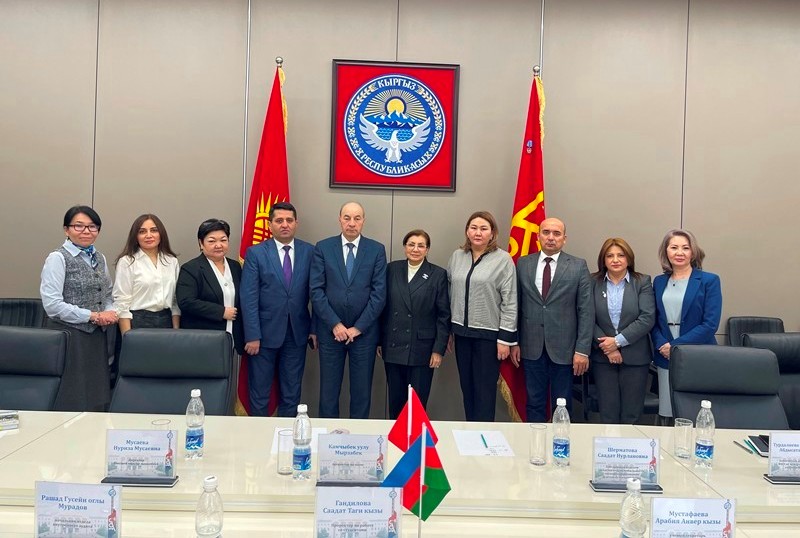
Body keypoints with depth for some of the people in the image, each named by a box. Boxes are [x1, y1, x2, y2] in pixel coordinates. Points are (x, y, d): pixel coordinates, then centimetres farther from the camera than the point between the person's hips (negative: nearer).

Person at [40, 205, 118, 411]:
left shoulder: (99, 258, 12)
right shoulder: (57, 258, -8)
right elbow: (52, 305, -16)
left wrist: (109, 313, -1)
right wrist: (94, 316, -14)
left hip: (96, 337, 6)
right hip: (68, 338, -6)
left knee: (97, 399, 8)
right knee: (72, 402, -3)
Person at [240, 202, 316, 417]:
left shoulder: (309, 251, 3)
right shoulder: (255, 253, -3)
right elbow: (249, 298, -7)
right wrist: (252, 335, -12)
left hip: (297, 334, 2)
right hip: (265, 333, -2)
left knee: (291, 393, 11)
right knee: (259, 394, 9)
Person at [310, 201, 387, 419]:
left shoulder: (376, 250, 1)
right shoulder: (323, 248, 2)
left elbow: (379, 293, -3)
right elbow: (316, 290, -3)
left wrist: (358, 328, -8)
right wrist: (335, 324, -10)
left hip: (364, 332, 0)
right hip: (330, 330, 0)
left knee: (362, 392, 7)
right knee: (328, 391, 7)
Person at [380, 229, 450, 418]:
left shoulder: (438, 275, -1)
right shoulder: (391, 269, 6)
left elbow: (444, 315, -2)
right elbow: (382, 307, 8)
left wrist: (439, 349, -6)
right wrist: (379, 340, 7)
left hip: (421, 349, -2)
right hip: (393, 347, 3)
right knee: (395, 401, 11)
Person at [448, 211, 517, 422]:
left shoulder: (503, 259, -7)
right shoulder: (457, 256, 7)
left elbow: (510, 302, -8)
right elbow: (450, 293, 10)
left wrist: (505, 338, -11)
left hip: (488, 334, -4)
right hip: (462, 332, 5)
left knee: (485, 389, 2)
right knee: (466, 387, 11)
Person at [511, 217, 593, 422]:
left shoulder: (578, 266, -1)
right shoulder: (523, 264, 4)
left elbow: (586, 311, -3)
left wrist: (583, 350, -8)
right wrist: (514, 342, 4)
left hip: (563, 348, -1)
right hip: (531, 347, 2)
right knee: (534, 404, 10)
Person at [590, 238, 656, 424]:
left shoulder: (642, 282, 1)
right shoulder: (593, 283, 3)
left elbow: (647, 318, -8)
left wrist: (618, 341, -13)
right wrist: (607, 347, -12)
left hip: (635, 357, -1)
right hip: (603, 357, 1)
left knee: (631, 415, 4)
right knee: (607, 413, 4)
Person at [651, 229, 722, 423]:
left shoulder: (709, 281, -2)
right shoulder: (659, 282, 10)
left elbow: (710, 324, -9)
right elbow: (653, 320, 11)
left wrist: (676, 345, -13)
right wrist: (661, 345, -8)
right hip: (665, 358, 3)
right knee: (666, 415, 4)